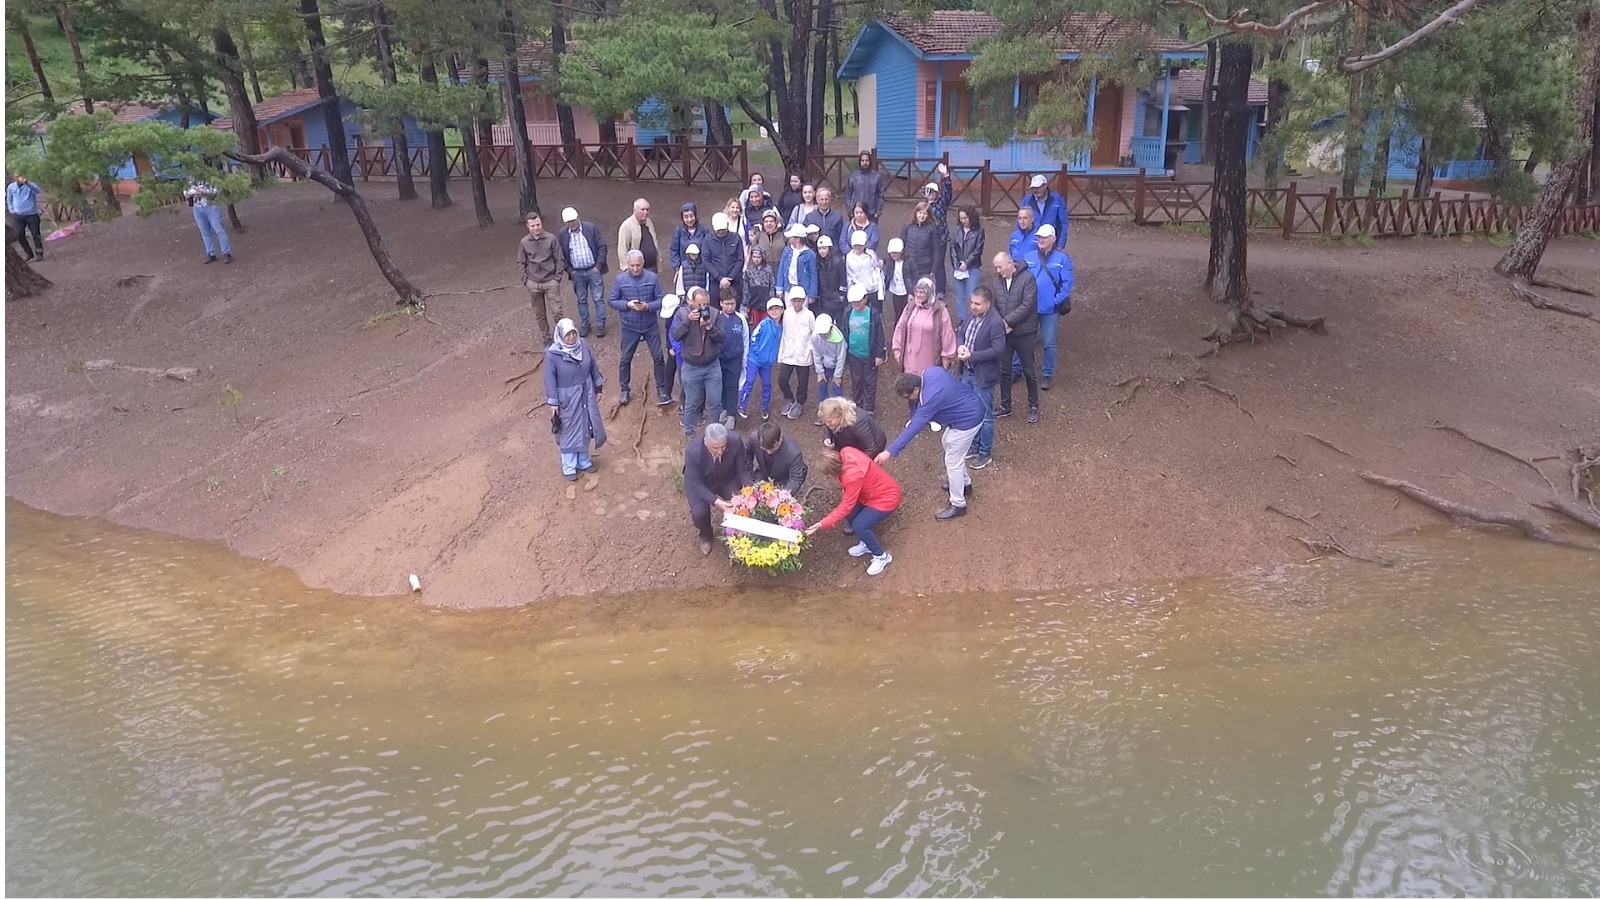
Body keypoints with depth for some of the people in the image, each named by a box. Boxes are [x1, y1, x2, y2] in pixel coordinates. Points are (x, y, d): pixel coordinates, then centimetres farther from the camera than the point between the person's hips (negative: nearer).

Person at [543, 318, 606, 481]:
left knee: (585, 428, 19)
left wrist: (598, 388, 8)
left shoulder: (583, 345, -8)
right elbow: (550, 379, -14)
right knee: (569, 432, 10)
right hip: (567, 399, -5)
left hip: (586, 396, 5)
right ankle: (569, 467, 29)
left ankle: (583, 461, 40)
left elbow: (593, 367, 4)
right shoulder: (552, 354, -21)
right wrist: (553, 402, -12)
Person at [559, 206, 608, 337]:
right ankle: (584, 324, 25)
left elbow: (602, 246, -5)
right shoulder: (563, 235, -2)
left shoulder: (591, 228, -7)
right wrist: (569, 270, -2)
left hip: (594, 270, -2)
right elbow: (561, 255, 7)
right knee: (582, 300, 13)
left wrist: (599, 265, -9)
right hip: (577, 273, 2)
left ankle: (600, 325, 15)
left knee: (598, 299, 4)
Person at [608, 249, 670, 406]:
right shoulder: (620, 279, -9)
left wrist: (648, 306, -23)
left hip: (651, 326, 0)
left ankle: (662, 388, 21)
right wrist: (627, 305, -20)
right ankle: (624, 389, 28)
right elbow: (613, 301, -3)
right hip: (629, 327, 0)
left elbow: (660, 300, -5)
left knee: (658, 358, 5)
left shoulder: (652, 278, -9)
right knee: (625, 359, 10)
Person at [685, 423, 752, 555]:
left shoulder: (735, 441, -31)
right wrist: (715, 501, -41)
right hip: (700, 484, -2)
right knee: (699, 513, -23)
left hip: (728, 480, 2)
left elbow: (744, 469, -16)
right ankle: (705, 536, 13)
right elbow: (695, 484, -27)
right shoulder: (693, 452, -36)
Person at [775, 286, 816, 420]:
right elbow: (784, 335, 7)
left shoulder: (809, 315, -8)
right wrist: (780, 355, 9)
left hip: (803, 355, -3)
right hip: (788, 354, 3)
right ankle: (789, 399, 25)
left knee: (802, 382, 6)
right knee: (782, 380, -1)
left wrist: (810, 348, -9)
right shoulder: (787, 313, 1)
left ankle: (799, 404, 28)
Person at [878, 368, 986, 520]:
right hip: (971, 406, 10)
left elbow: (913, 428, -33)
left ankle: (958, 505, 17)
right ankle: (964, 482, 48)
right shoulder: (929, 372, -10)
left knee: (952, 461, 2)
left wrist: (890, 451, -32)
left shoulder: (930, 398, -34)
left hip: (967, 420, -10)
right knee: (949, 445, 28)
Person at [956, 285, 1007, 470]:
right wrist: (960, 346, -9)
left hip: (983, 376, -8)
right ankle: (974, 445, 37)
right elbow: (962, 335, 15)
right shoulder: (972, 316, 2)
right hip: (967, 372, 8)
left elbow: (998, 350, -24)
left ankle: (985, 452, 22)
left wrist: (972, 356, -24)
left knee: (984, 415, 7)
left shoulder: (995, 323, -22)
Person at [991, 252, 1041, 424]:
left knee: (1029, 371, 9)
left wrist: (1007, 321, -21)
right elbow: (994, 305, 4)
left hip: (1024, 334, -5)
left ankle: (1033, 406, 25)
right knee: (1004, 371, 14)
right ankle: (1005, 406, 29)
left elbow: (1027, 305, -21)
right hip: (1004, 333, 5)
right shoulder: (998, 280, 0)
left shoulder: (1027, 278, -15)